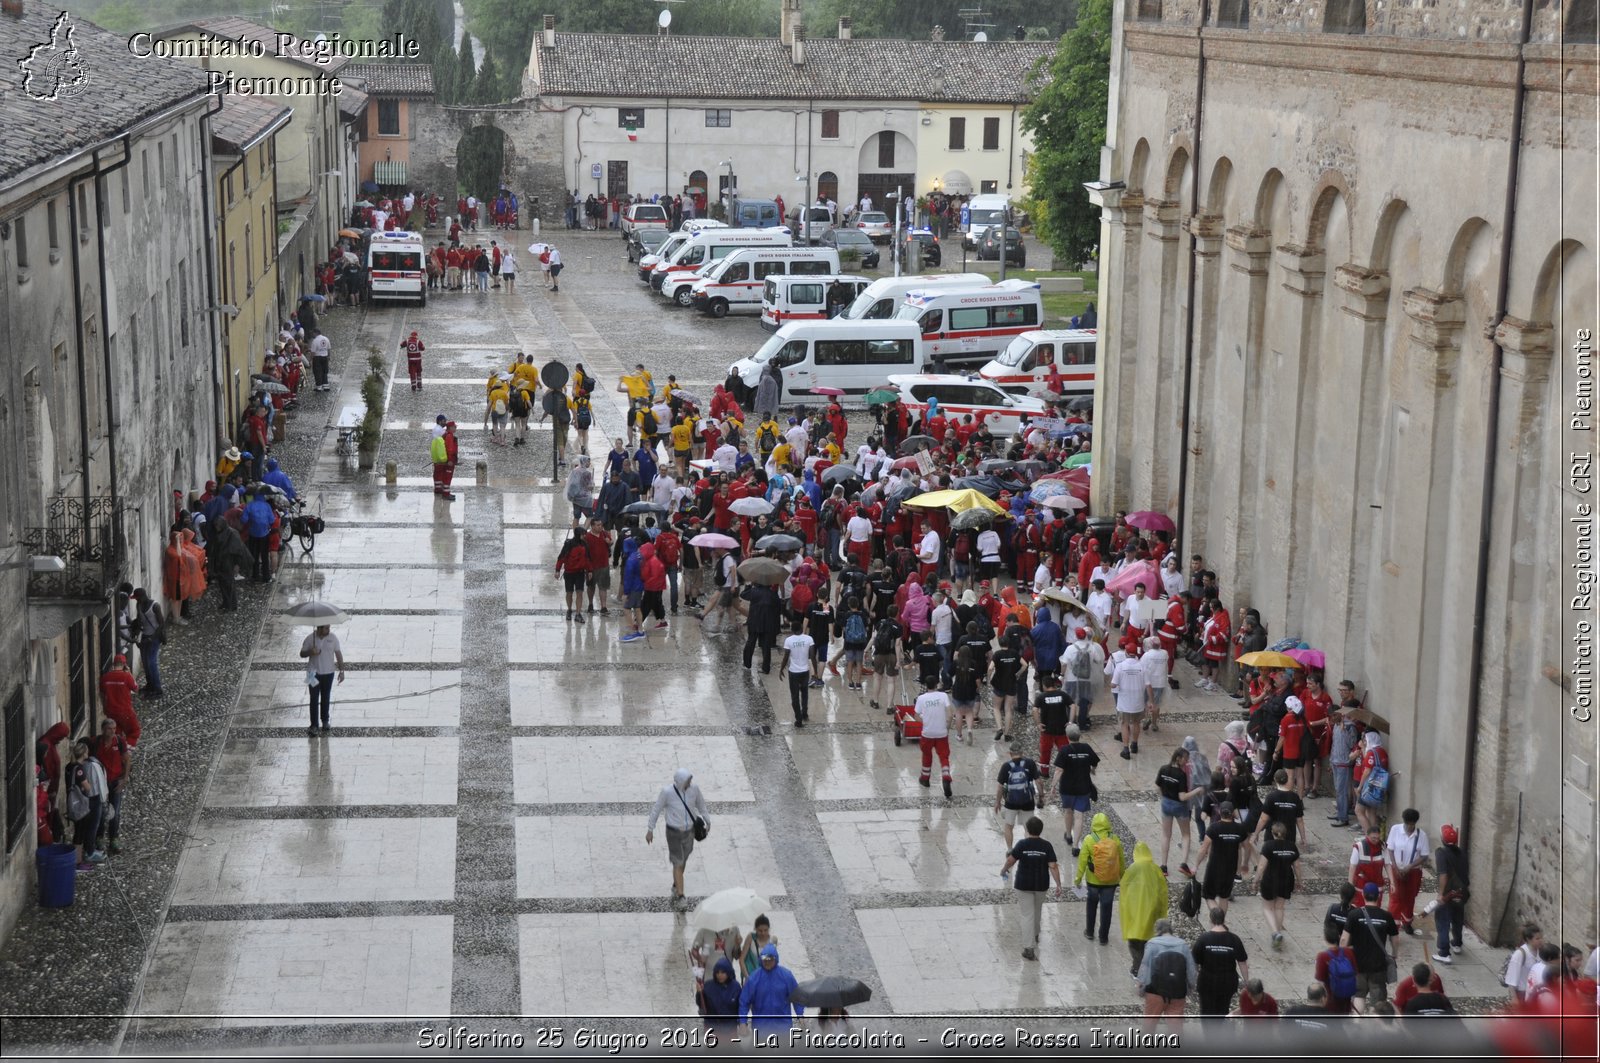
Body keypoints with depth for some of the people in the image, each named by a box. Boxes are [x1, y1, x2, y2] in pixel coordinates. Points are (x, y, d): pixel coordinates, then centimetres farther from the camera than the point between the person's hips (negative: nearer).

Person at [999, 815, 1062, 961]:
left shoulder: (1022, 844, -15)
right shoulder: (1047, 846, -11)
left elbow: (1011, 860, -11)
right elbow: (1053, 866, -15)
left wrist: (1004, 870, 9)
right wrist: (1058, 885, -12)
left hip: (1023, 884, -2)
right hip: (1041, 884, 2)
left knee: (1027, 915, 0)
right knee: (1037, 910, 26)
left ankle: (1029, 948, -6)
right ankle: (1035, 935, 48)